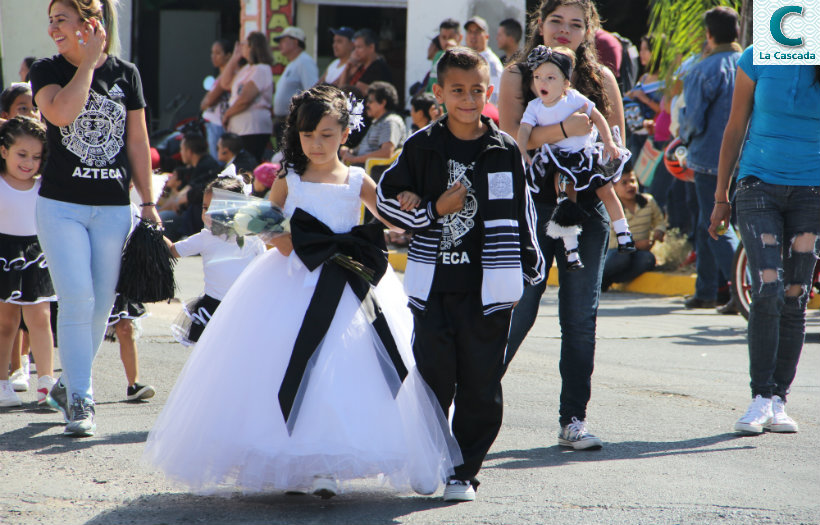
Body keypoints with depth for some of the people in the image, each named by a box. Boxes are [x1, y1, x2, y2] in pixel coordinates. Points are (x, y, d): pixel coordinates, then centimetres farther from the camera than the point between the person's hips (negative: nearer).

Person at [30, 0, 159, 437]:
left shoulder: (125, 74, 5)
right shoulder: (47, 71, 0)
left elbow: (137, 142, 9)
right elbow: (63, 113, -22)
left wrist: (148, 204, 9)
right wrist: (88, 61, -15)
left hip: (113, 207, 2)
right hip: (62, 205, -2)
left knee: (101, 304, 6)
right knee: (77, 300, -12)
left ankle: (68, 386, 24)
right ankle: (80, 399, -6)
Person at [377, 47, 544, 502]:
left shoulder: (505, 151, 3)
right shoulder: (422, 147, 2)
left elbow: (521, 214, 10)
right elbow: (387, 197, 6)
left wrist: (528, 270, 8)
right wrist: (434, 211, -7)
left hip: (487, 289, 0)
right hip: (434, 284, 0)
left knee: (480, 386, 1)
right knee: (433, 379, 4)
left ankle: (464, 472, 10)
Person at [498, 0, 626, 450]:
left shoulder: (601, 78, 11)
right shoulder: (517, 75, 4)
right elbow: (511, 135, -10)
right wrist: (563, 130, -23)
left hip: (586, 206, 2)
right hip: (533, 204, -2)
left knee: (581, 317, 2)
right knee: (518, 310, -4)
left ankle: (574, 420, 7)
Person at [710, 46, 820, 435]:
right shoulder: (757, 60, -3)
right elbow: (735, 129, 5)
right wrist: (720, 197, 7)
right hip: (759, 185, -1)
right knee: (767, 291, -14)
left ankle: (779, 401, 9)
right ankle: (760, 398, -9)